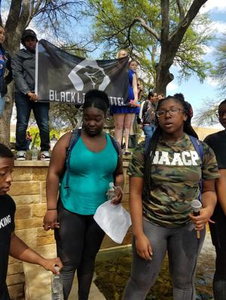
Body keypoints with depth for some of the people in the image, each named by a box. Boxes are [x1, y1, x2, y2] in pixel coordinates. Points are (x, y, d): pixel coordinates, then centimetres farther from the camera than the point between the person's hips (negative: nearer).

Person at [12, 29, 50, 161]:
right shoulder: (19, 56, 13)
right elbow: (17, 75, 0)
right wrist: (28, 92, -14)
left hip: (40, 95, 1)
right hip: (23, 94, -1)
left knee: (44, 124, -6)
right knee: (22, 123, -5)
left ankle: (45, 150, 1)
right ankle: (21, 151, 2)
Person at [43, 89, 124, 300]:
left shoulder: (113, 144, 2)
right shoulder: (69, 140, -9)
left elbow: (118, 174, 12)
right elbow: (53, 174, -8)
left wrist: (119, 188, -10)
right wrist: (51, 209, -13)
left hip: (100, 213, 4)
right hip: (70, 211, -3)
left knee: (89, 260, 21)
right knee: (67, 263, 3)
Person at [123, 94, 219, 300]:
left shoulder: (203, 150, -4)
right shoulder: (145, 150, -8)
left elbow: (209, 190, 4)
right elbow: (135, 194, -8)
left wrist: (209, 209, -18)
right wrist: (139, 234, -11)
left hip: (189, 226, 2)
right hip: (151, 224, -1)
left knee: (184, 282, 21)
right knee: (141, 282, 13)